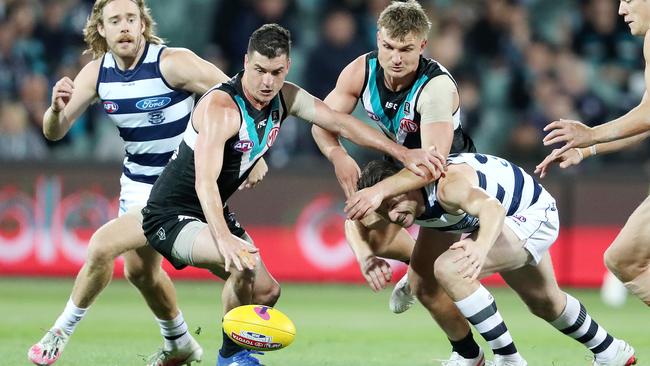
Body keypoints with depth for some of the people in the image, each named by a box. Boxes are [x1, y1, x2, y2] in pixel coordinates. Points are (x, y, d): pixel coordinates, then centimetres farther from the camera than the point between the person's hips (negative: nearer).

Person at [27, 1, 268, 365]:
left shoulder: (173, 63, -22)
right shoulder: (97, 72, -6)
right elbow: (54, 132, -4)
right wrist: (57, 108, -27)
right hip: (137, 183, 7)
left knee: (102, 245, -19)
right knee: (140, 270, 20)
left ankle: (62, 331, 0)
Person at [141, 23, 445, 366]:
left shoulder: (285, 98, -4)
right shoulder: (221, 107, -30)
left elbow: (340, 123, 3)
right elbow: (205, 181, -42)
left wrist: (403, 153, -5)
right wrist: (223, 238, -57)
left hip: (213, 212, 9)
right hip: (171, 217, -9)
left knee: (266, 291, 15)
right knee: (245, 262, -32)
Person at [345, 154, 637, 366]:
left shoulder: (446, 185, -40)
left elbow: (491, 207, -56)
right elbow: (356, 219, -7)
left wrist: (481, 247, -75)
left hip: (534, 215, -10)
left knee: (449, 269, -27)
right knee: (544, 302, 29)